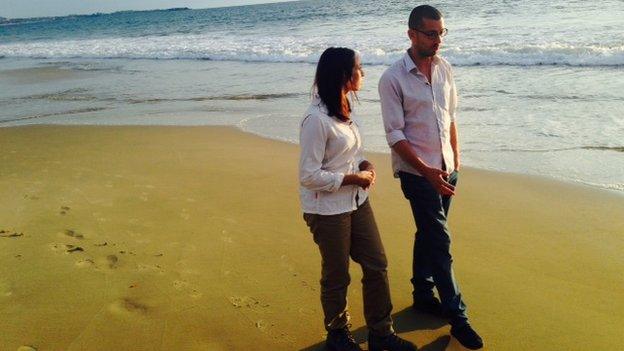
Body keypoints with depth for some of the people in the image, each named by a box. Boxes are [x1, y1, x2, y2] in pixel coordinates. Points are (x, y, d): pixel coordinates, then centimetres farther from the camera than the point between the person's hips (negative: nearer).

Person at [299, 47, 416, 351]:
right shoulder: (316, 119, -22)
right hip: (328, 209, -8)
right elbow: (309, 175, -22)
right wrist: (353, 178, -17)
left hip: (356, 201, 8)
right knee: (337, 277, 10)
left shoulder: (341, 108, 6)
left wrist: (364, 164, -2)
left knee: (377, 266, 12)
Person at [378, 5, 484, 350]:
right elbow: (395, 135, -16)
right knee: (439, 242, -4)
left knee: (429, 235, 17)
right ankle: (457, 316, 6)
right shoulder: (393, 79, -14)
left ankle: (423, 295, 32)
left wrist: (456, 159, 13)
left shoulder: (444, 68, 4)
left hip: (446, 168, 6)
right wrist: (427, 171, -22)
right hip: (417, 172, -6)